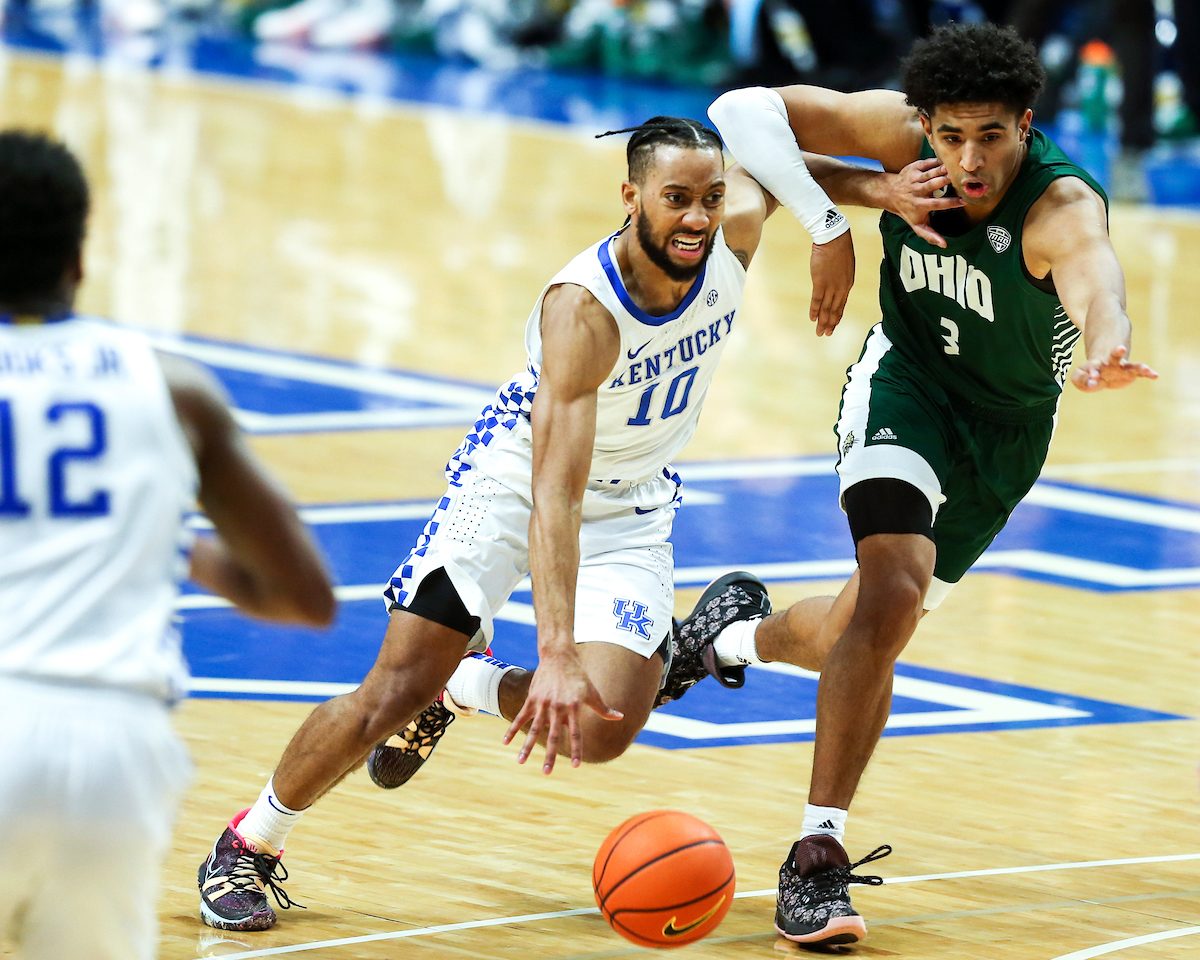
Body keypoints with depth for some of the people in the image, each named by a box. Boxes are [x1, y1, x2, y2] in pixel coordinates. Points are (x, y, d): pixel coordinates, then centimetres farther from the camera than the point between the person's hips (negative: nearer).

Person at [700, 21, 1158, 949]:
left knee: (874, 623, 17)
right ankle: (817, 856, -19)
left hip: (1008, 427, 1)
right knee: (893, 592, -25)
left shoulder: (1061, 204, -36)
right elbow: (745, 109, -23)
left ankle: (734, 637, 53)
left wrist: (1108, 344, -83)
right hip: (907, 382, -1)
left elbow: (1093, 272, -59)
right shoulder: (902, 130, -25)